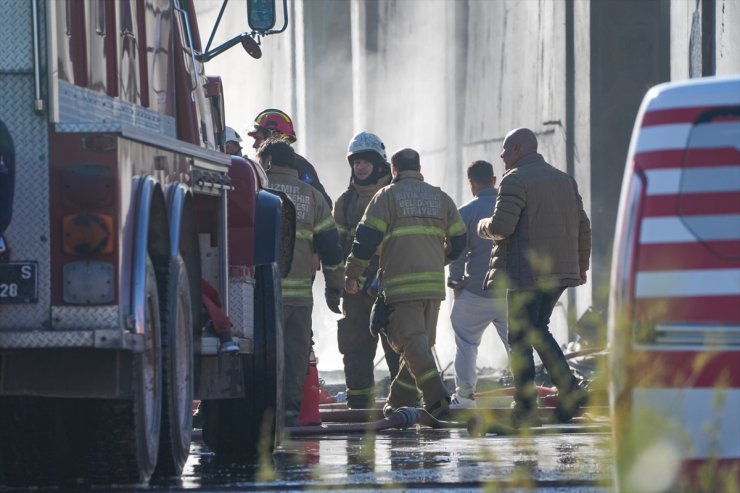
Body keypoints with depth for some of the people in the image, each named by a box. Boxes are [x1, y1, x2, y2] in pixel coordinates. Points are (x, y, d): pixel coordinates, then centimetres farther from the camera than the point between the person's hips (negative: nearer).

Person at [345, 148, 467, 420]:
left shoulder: (387, 196, 2)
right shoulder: (440, 198, 16)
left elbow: (367, 238, -4)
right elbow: (458, 240, 17)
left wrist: (352, 273, 6)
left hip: (402, 283, -5)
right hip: (434, 283, 5)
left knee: (412, 342, -10)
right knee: (421, 343, 15)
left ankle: (436, 397, -26)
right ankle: (399, 401, 19)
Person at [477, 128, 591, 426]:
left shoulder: (515, 181, -10)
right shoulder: (564, 180, 14)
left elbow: (501, 227, -19)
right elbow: (583, 227, 15)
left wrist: (483, 226, 4)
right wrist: (581, 265, 26)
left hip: (526, 273, -8)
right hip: (559, 272, 8)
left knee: (520, 338, -1)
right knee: (538, 330, 20)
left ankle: (525, 408, -3)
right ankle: (569, 389, 4)